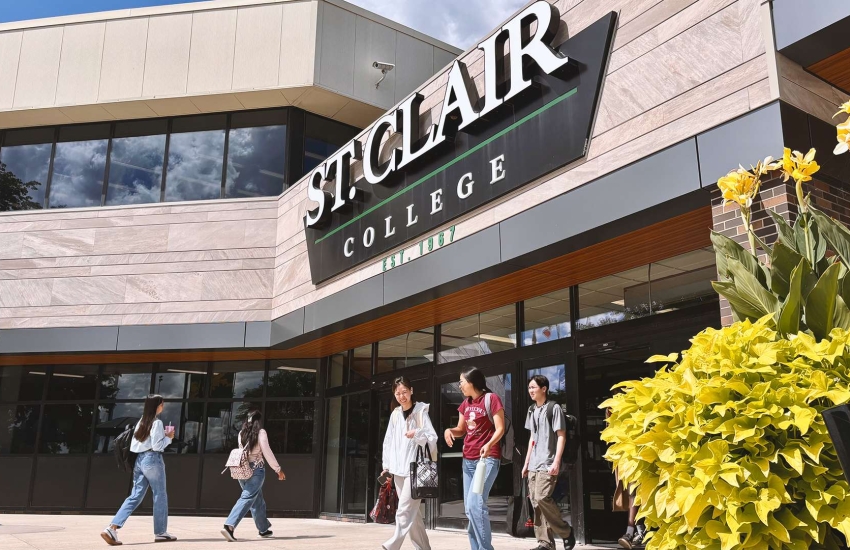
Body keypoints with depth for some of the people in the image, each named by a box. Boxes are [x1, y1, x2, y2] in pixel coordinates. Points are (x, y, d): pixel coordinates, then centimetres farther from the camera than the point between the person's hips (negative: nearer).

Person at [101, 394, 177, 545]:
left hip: (140, 460, 8)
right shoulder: (157, 422, -10)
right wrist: (168, 437, 0)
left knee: (135, 496, 6)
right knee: (160, 496, 4)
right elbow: (157, 446, -16)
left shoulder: (141, 422, 15)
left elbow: (133, 446, 15)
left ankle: (112, 528, -7)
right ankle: (160, 532, 11)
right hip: (152, 459, -8)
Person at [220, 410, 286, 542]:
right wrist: (278, 469, 0)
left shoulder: (241, 433, 8)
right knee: (247, 498, -10)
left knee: (257, 500, 18)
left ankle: (264, 529, 27)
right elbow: (267, 453, -7)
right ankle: (229, 526, -25)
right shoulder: (260, 432, -7)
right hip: (256, 470, -6)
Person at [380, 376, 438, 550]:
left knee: (405, 510, -13)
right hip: (398, 469, 6)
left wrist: (417, 433, -27)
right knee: (412, 511, 11)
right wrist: (387, 465, 11)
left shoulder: (421, 411, -4)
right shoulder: (395, 414, 11)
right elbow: (388, 441, 15)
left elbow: (432, 437, -8)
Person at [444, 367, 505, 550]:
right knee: (469, 507, 8)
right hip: (468, 459, 8)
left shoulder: (491, 398, -8)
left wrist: (489, 444, -29)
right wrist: (449, 431, -3)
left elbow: (500, 428, -12)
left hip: (488, 458, -8)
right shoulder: (465, 403, 15)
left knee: (475, 503, -19)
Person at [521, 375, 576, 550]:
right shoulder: (531, 410, 15)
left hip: (548, 464, -7)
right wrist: (526, 462, 17)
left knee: (542, 498, -17)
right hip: (534, 465, 7)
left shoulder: (554, 408, -6)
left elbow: (561, 436, -8)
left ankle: (566, 532, 3)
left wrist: (556, 462, -16)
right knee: (535, 502, 2)